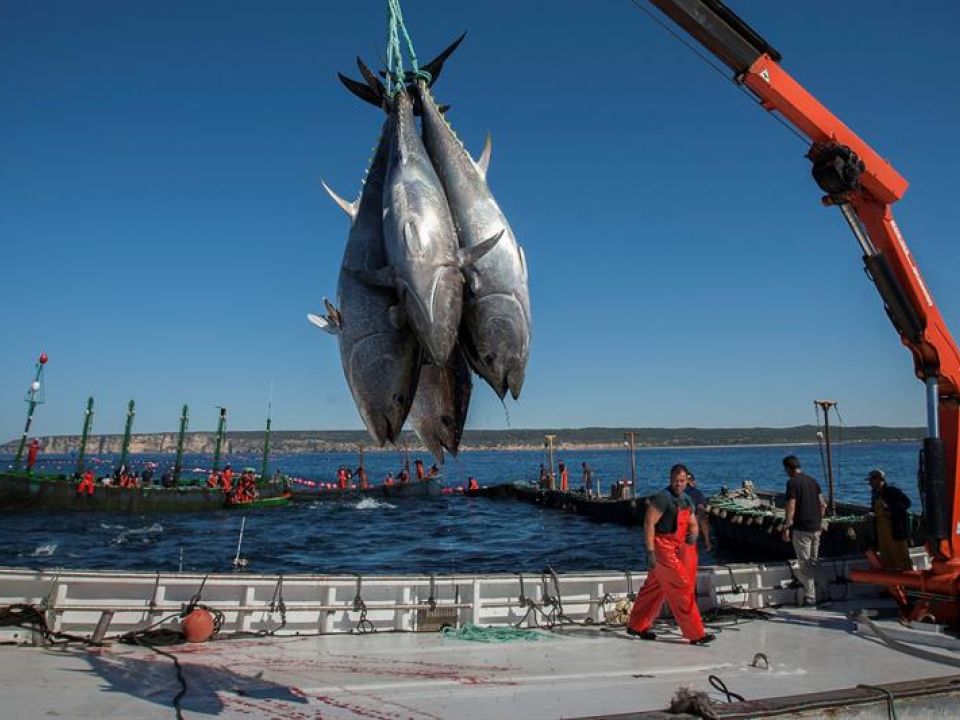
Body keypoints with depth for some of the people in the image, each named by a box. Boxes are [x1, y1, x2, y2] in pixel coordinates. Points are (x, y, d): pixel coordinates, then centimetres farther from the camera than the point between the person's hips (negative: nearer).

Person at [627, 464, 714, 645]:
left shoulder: (686, 499, 13)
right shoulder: (663, 497, -14)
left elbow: (693, 524, 20)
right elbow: (649, 523, -19)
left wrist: (693, 534, -3)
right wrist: (650, 552, -22)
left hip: (679, 548, 9)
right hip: (663, 548, -9)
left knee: (654, 588, 15)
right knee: (682, 589, -5)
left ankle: (636, 626, 25)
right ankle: (696, 634, 4)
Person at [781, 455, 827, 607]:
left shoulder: (793, 482, -13)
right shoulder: (813, 481, 10)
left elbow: (791, 507, -18)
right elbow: (823, 504, 13)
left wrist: (786, 527, -13)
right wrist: (819, 521, 21)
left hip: (801, 529, -7)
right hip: (816, 528, 8)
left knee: (805, 565, -2)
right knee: (813, 563, 16)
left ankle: (810, 597, 0)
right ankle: (815, 593, 22)